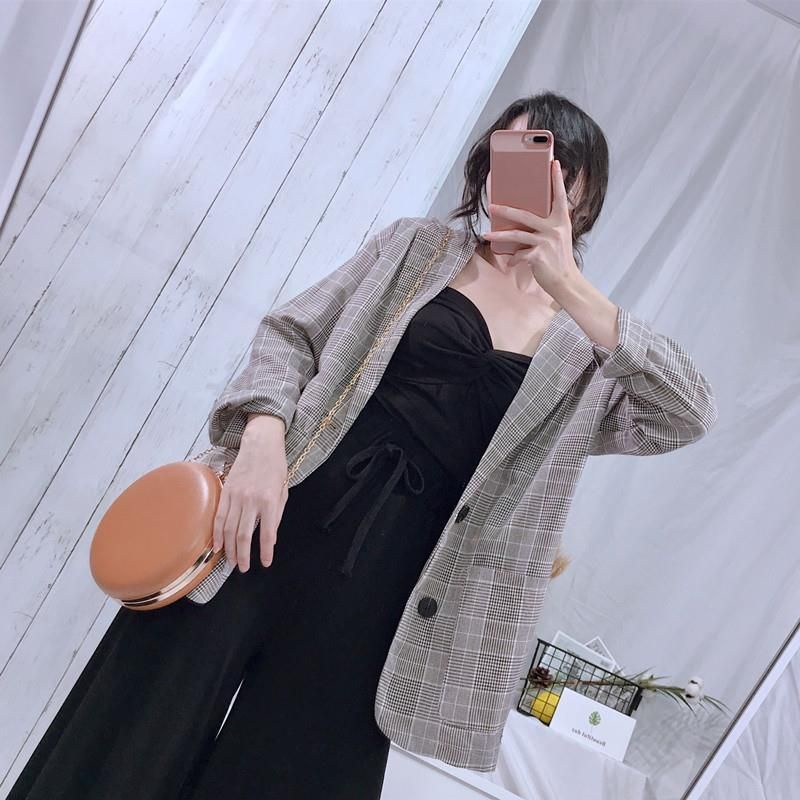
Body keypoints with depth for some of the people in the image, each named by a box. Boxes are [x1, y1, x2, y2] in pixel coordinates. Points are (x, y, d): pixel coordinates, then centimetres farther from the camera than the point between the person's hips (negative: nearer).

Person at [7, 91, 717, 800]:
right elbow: (292, 332, 8)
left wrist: (573, 290, -15)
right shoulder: (415, 246, 12)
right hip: (290, 503, 1)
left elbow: (692, 416, -6)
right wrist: (263, 433, -13)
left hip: (390, 577, 0)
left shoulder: (591, 347, 9)